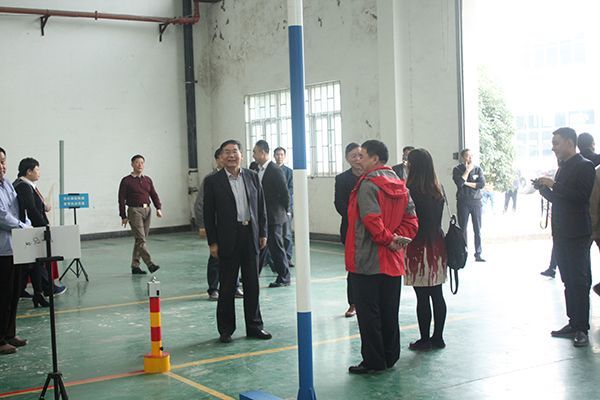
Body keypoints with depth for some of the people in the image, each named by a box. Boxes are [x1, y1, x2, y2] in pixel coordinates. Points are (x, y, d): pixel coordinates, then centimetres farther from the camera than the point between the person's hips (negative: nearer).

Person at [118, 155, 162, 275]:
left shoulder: (147, 180, 13)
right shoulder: (126, 181, -1)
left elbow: (154, 195, 12)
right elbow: (121, 199, -2)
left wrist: (158, 208, -4)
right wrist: (123, 216, -6)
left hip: (147, 210, 6)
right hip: (134, 211, -5)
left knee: (141, 240, 8)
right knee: (141, 239, -12)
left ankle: (135, 266, 15)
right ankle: (150, 264, -16)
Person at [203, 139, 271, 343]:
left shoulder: (252, 176, 6)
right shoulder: (213, 181, -3)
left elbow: (261, 206, 10)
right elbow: (208, 214, -3)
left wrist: (263, 233, 6)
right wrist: (212, 242, -7)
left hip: (251, 236, 3)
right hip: (228, 238, -3)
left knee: (252, 284, 10)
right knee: (227, 287, 4)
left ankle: (254, 326, 21)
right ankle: (226, 329, 15)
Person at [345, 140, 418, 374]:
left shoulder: (368, 184, -13)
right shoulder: (399, 185, 11)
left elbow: (372, 219, -24)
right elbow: (411, 220, 6)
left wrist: (387, 239, -13)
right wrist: (398, 238, -4)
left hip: (367, 261, -7)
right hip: (393, 262, 7)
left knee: (368, 312, 1)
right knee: (390, 311, 14)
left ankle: (373, 361, 6)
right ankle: (390, 357, 22)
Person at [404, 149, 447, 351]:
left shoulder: (411, 190, -14)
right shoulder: (438, 189, 6)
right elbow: (438, 218, 11)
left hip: (419, 246, -7)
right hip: (437, 245, 7)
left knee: (422, 297, 0)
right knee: (437, 295, 11)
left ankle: (425, 339, 7)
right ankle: (438, 337, 19)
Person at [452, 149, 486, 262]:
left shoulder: (478, 169, 8)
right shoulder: (457, 170, 2)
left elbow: (482, 184, -4)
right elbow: (459, 182, -15)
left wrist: (467, 183, -9)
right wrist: (468, 170, -9)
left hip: (476, 201, 2)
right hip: (463, 202, -2)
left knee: (477, 229, 1)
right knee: (462, 228, 0)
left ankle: (478, 254, 6)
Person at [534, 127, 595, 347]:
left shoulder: (584, 166, -10)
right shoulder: (563, 167, 16)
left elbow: (581, 196, -21)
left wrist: (553, 184, -18)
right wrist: (543, 187, 4)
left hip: (577, 234, -8)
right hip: (561, 233, 8)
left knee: (579, 281, -5)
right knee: (569, 280, 11)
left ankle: (582, 329, 0)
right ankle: (574, 324, 18)